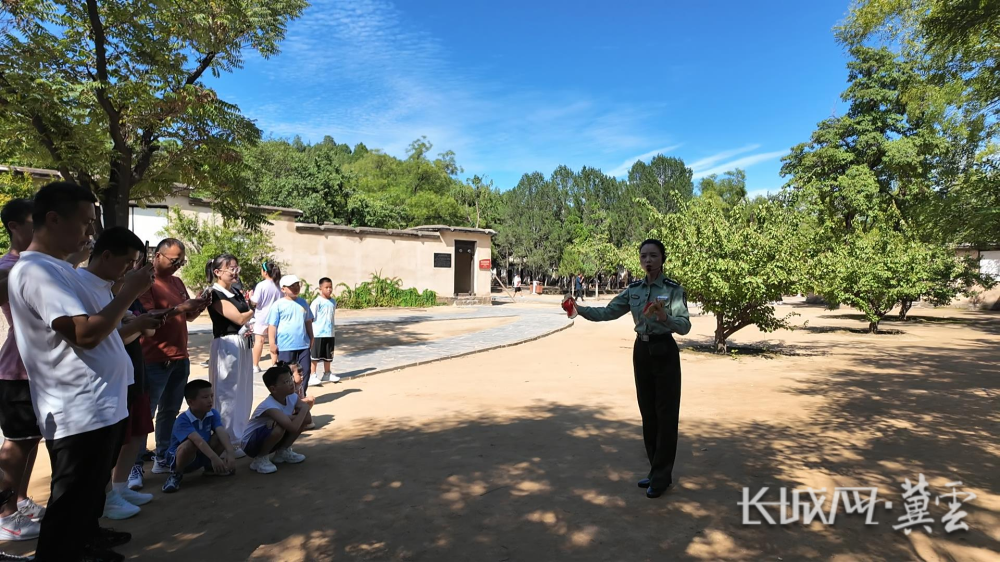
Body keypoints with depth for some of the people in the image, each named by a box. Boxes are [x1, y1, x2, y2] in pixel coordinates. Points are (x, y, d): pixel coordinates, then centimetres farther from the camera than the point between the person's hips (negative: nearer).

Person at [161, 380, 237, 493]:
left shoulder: (213, 414, -11)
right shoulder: (182, 420, -27)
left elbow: (222, 433, -27)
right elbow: (198, 440, -43)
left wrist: (230, 453, -43)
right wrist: (214, 457, -56)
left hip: (203, 455, 5)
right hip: (179, 457, -5)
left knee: (223, 436, -20)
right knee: (189, 444, -38)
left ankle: (210, 467, 6)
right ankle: (176, 474, -9)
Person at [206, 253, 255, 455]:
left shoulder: (236, 292, 14)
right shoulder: (215, 295, -11)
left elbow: (249, 312, 16)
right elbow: (240, 318, -16)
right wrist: (252, 310, 3)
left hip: (243, 345, 8)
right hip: (227, 346, -8)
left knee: (243, 393, 14)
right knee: (227, 395, -1)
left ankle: (239, 437, 26)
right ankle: (227, 443, 7)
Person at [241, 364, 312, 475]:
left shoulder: (292, 397, -10)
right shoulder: (269, 406, -31)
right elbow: (293, 428, -42)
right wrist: (304, 408, -26)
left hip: (270, 438, 7)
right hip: (250, 443, -7)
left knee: (304, 417, -9)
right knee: (279, 427, -36)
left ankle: (283, 451, 9)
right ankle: (260, 459, -10)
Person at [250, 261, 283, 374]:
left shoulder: (261, 285, -14)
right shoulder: (279, 285, -1)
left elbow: (255, 302, -12)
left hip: (261, 317, -3)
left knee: (259, 341, 5)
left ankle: (255, 366, 11)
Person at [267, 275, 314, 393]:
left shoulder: (303, 302, 8)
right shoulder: (278, 305, -7)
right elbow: (272, 325, -7)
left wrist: (311, 338, 17)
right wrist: (272, 343, -10)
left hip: (303, 344, 5)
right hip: (285, 346, -4)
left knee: (305, 370, 8)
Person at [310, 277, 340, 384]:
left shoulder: (333, 301, 7)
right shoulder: (317, 302, -11)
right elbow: (311, 318, -10)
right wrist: (311, 332, -13)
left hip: (330, 334, 6)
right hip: (318, 334, -6)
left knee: (328, 355, 15)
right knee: (315, 355, 4)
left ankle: (327, 374, 27)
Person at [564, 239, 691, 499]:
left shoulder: (674, 289, -10)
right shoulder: (633, 289, 5)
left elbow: (685, 326, -18)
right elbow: (606, 313, 2)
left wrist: (665, 317, -37)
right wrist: (579, 309, -13)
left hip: (664, 352, -5)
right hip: (641, 351, 5)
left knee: (665, 414, 1)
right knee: (647, 412, 12)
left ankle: (661, 477, 12)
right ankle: (656, 471, 26)